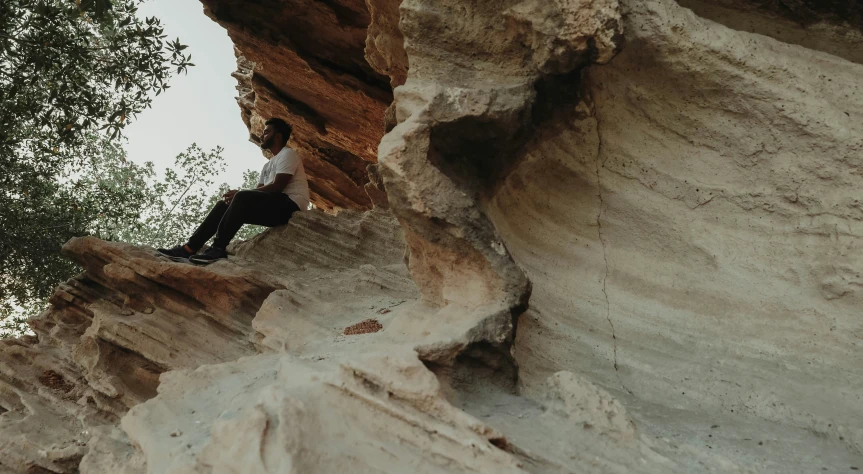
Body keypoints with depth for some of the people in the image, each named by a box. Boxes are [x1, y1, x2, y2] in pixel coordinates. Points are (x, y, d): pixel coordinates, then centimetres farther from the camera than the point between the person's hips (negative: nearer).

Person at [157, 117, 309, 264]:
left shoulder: (288, 154, -3)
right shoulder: (268, 165, 25)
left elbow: (277, 187, -16)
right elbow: (259, 193, 16)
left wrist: (240, 193, -14)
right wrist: (237, 196, -7)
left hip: (289, 205, -9)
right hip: (272, 206, 9)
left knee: (243, 198, -31)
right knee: (224, 205, 1)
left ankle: (218, 248, -31)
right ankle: (190, 248, -10)